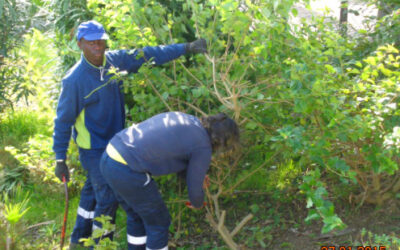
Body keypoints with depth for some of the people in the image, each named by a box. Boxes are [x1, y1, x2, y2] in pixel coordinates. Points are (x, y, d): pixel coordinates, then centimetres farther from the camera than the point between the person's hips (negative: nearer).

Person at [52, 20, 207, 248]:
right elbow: (63, 120, -16)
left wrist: (186, 48, -8)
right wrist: (60, 158, -14)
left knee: (93, 190, 21)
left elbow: (147, 55, -4)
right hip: (93, 148, -6)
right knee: (108, 197, -5)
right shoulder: (75, 79, -22)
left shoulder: (115, 60, -7)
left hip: (114, 141, 7)